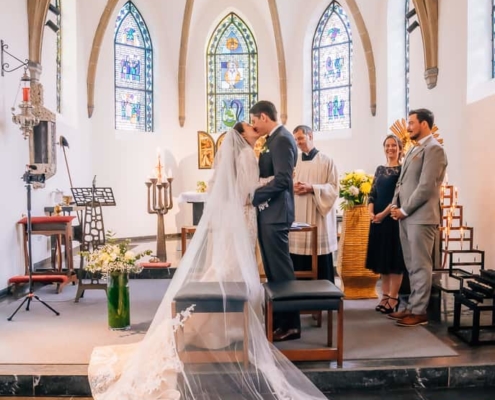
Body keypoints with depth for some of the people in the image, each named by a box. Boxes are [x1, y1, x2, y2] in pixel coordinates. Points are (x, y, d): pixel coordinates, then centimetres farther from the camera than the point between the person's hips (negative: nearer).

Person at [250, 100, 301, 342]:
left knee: (281, 269, -3)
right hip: (267, 212, 10)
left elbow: (282, 179, -22)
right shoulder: (273, 140, 17)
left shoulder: (282, 139, -13)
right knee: (272, 269, 14)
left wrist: (253, 196, -17)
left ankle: (290, 324, 8)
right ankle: (278, 319, 24)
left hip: (275, 213, -10)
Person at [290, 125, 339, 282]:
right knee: (297, 264, 4)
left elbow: (333, 187, -3)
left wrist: (311, 188, -16)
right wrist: (292, 187, -10)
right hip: (297, 217, 3)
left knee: (320, 264, 2)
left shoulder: (326, 161, 1)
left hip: (318, 218, -3)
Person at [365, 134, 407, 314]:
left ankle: (393, 298, 7)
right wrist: (371, 212, -6)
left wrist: (384, 213, -16)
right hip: (378, 218, 6)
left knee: (395, 258, 0)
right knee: (382, 257, 10)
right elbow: (372, 193, 10)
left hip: (394, 218, -6)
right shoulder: (379, 169, 14)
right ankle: (385, 295, 18)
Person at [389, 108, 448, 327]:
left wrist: (404, 210, -12)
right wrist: (395, 205, 5)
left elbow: (426, 187, -17)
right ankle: (412, 306, 23)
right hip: (406, 216, 9)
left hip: (420, 217, -9)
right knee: (412, 266, 13)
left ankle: (419, 311, 8)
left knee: (420, 266, -1)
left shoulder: (434, 149, -9)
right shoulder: (414, 149, 19)